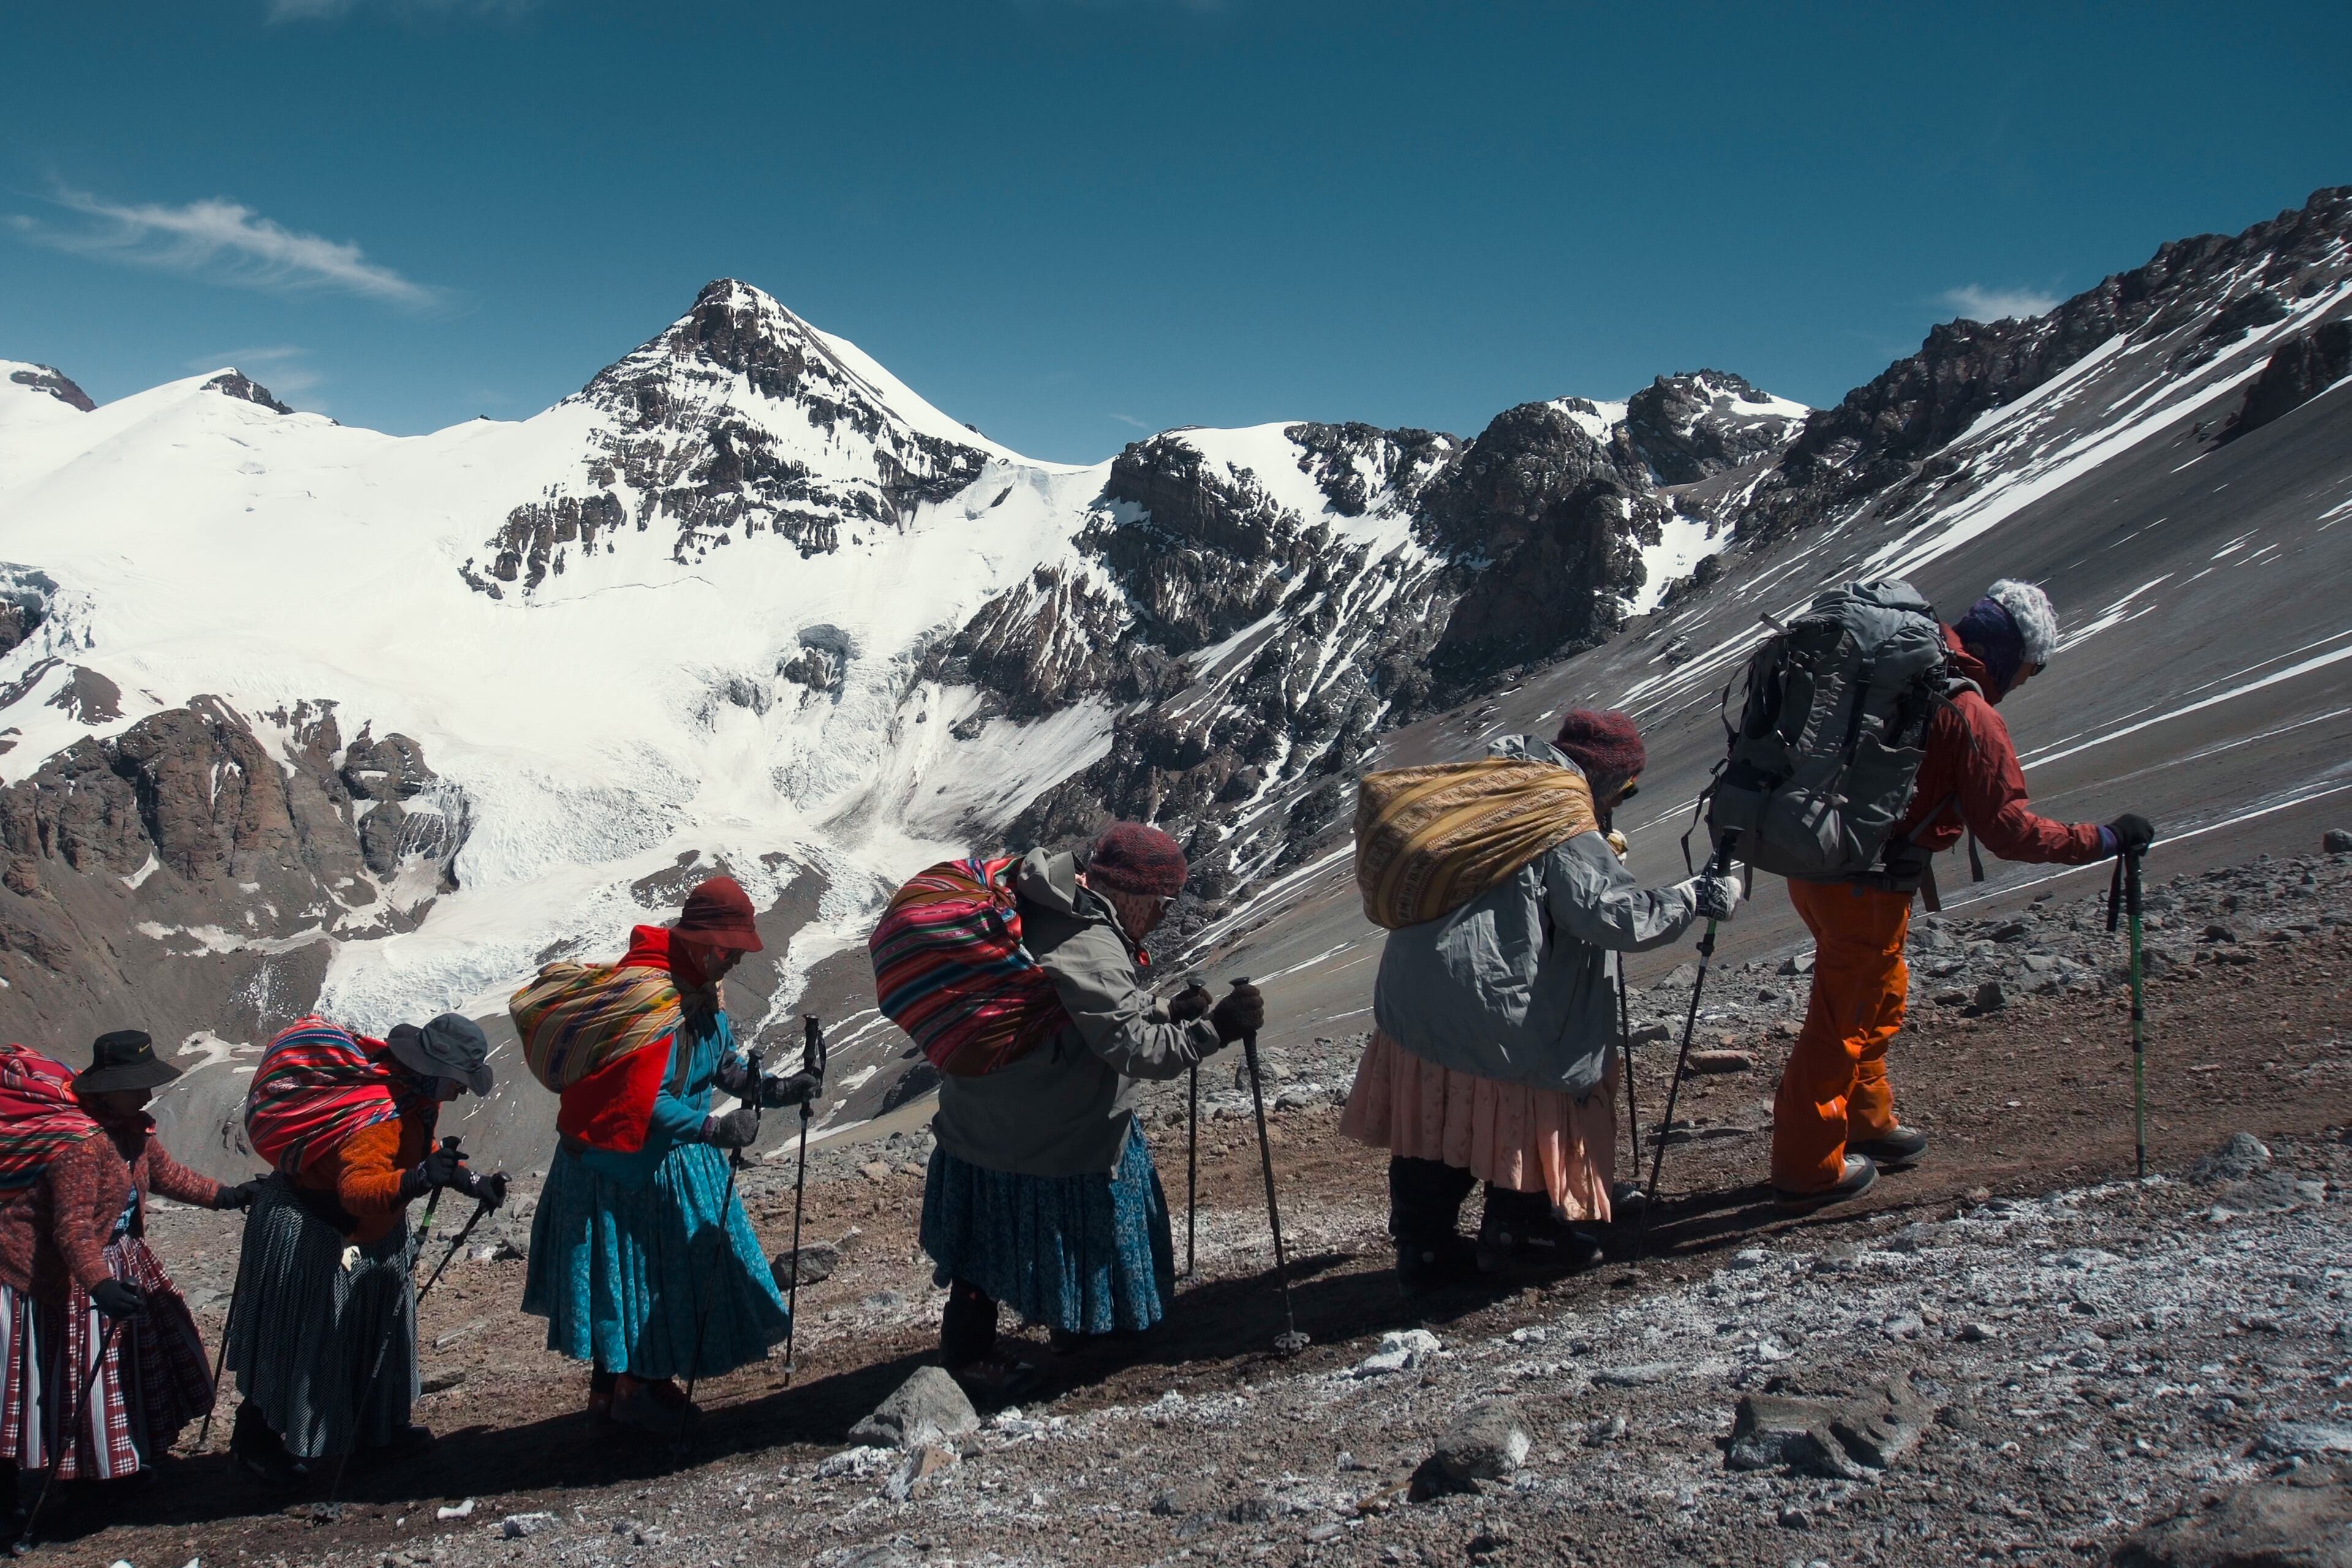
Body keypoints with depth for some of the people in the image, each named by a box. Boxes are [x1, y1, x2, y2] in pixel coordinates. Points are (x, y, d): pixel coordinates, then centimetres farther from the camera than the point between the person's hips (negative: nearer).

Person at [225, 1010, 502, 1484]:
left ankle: (378, 1428, 31)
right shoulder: (381, 1113, -35)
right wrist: (419, 1179, -62)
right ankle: (257, 1444, 18)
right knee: (297, 1342, 1)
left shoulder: (415, 1095, -5)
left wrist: (468, 1179, 0)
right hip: (309, 1236, -10)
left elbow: (419, 1150, 13)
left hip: (367, 1234, 10)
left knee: (377, 1329, 17)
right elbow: (357, 1188, -46)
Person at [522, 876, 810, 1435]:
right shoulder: (646, 992, -27)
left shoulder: (704, 989, 3)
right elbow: (639, 1101, -30)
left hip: (678, 1159, 9)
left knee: (679, 1271, 14)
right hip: (623, 1164, -9)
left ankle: (654, 1383, 27)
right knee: (627, 1274, 2)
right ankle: (615, 1394, 16)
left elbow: (724, 1065, 10)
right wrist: (713, 1128, -36)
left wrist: (772, 1089, -7)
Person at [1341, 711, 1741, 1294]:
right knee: (1531, 1107, 11)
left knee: (1433, 1114, 15)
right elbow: (1608, 911, -17)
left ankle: (1424, 1247, 23)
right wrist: (1696, 898, -7)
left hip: (1413, 985, 9)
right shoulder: (1565, 814, -11)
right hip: (1490, 999, -9)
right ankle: (1516, 1237, 23)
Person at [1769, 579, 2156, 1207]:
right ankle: (1808, 1168, 14)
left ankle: (1866, 1125, 39)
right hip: (1866, 887, -9)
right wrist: (2104, 839, -7)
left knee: (1880, 993, 25)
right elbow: (2008, 828, -16)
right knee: (1843, 1019, 3)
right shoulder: (1971, 717, -17)